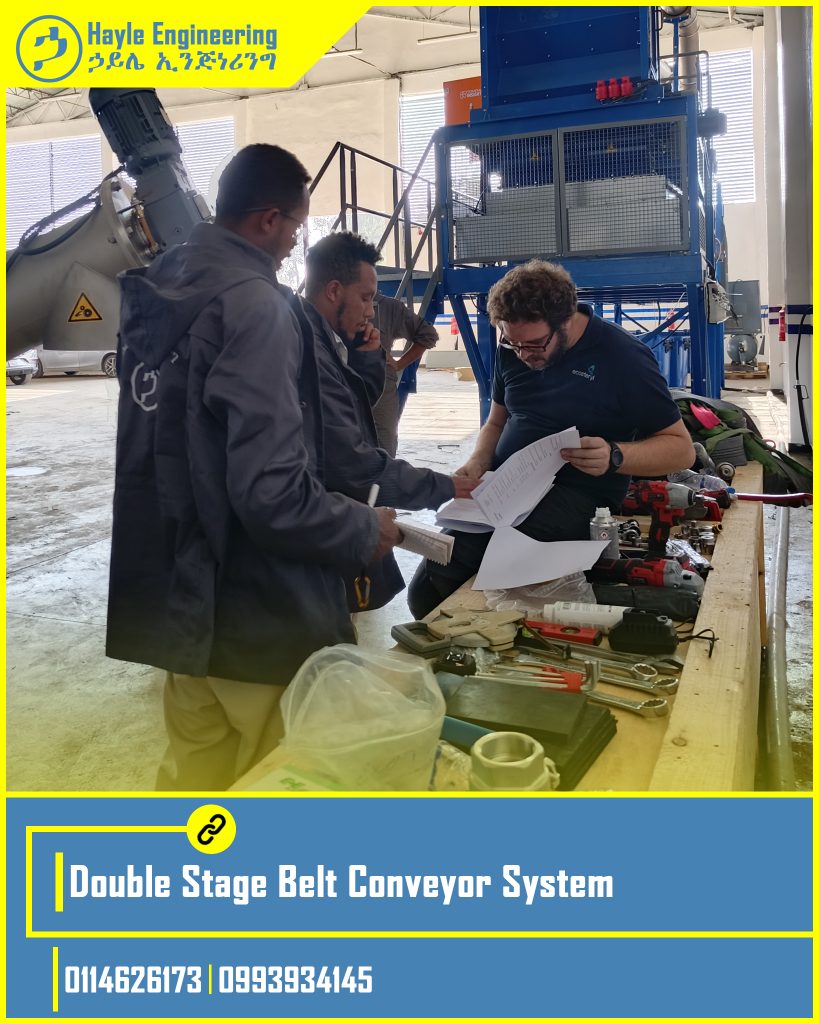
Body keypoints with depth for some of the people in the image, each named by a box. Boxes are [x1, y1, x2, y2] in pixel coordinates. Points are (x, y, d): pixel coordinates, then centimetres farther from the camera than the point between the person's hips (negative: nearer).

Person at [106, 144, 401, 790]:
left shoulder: (151, 291, 6)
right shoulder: (256, 306, -20)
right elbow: (272, 494, -27)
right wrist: (368, 532, -9)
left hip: (177, 596, 8)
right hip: (256, 615, -7)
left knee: (195, 770, 23)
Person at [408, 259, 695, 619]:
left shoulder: (623, 357, -8)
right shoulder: (512, 350, 10)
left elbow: (681, 447, -4)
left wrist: (614, 456, -23)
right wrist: (477, 464, 1)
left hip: (577, 494, -5)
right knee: (427, 588, -16)